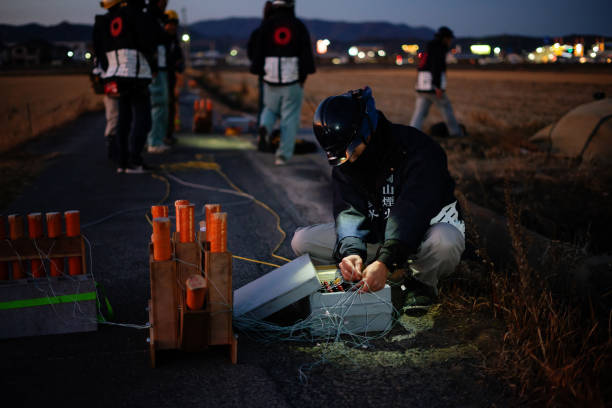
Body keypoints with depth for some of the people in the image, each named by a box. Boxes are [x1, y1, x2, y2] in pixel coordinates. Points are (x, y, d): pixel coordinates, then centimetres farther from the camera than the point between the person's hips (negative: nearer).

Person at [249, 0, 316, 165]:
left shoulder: (266, 25, 1)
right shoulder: (299, 26, 1)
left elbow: (258, 51, -1)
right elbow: (306, 51, -6)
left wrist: (258, 71, 7)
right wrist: (304, 76, -4)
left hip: (272, 77, 1)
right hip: (293, 78, -1)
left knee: (270, 109, 22)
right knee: (290, 117, 5)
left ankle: (264, 127, -11)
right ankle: (283, 154, -2)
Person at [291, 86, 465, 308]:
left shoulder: (417, 149, -26)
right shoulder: (344, 161, -7)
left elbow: (411, 211, -35)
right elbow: (349, 210, -18)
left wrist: (386, 261, -47)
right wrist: (351, 251, -39)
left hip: (427, 226, -4)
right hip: (378, 232, 4)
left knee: (444, 242, -42)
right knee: (302, 241, -9)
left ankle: (422, 282, -7)